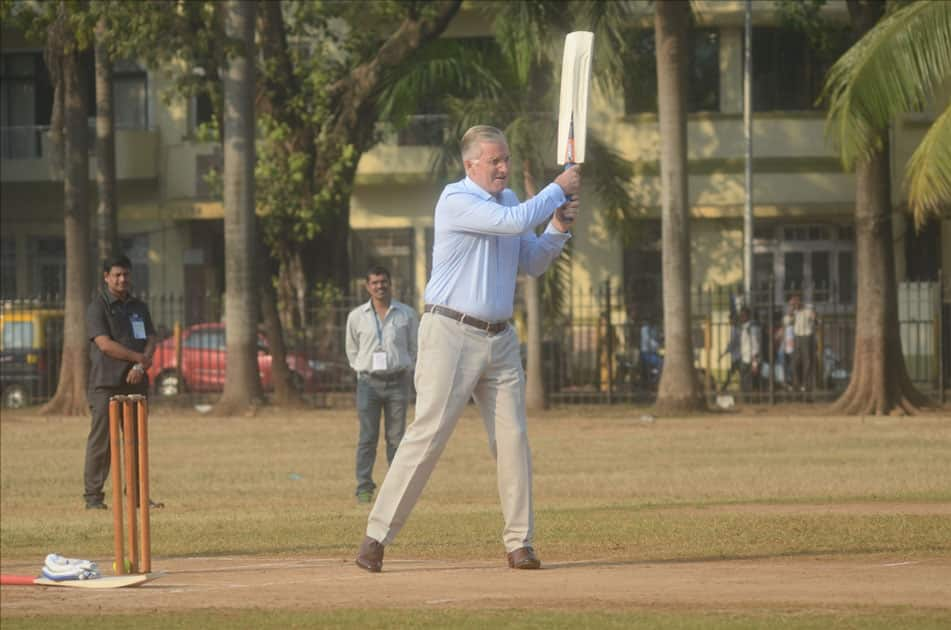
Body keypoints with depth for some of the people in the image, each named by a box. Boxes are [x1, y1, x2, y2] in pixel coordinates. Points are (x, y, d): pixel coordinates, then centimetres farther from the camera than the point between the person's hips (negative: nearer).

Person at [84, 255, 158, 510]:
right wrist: (139, 357, -11)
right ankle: (93, 496, -5)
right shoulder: (98, 307, -3)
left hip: (136, 382, 6)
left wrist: (140, 366, -11)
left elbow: (151, 340, 7)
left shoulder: (139, 307, 16)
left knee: (137, 439, 6)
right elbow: (105, 344, -14)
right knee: (101, 440, -6)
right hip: (106, 383, -6)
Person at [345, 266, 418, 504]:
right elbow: (352, 349, 17)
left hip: (397, 382, 0)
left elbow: (415, 348, 14)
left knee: (396, 437, 0)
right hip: (369, 383, 0)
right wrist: (363, 373, 10)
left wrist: (405, 372, 9)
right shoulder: (357, 317, 5)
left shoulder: (406, 314, 5)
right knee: (368, 437, -5)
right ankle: (364, 487, -3)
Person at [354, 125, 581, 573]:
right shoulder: (456, 201, -11)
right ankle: (377, 536, -7)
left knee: (512, 438, 1)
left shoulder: (507, 200, 15)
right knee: (428, 433, -11)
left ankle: (519, 543, 6)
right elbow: (514, 222, -23)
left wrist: (558, 230, 1)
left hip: (500, 340, 7)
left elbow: (533, 263, 18)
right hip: (451, 334, -7)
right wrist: (558, 189, -11)